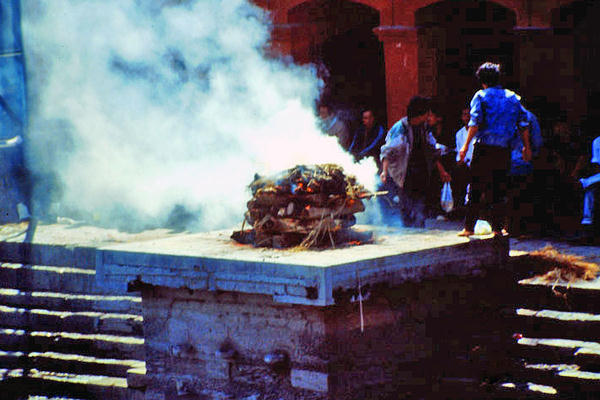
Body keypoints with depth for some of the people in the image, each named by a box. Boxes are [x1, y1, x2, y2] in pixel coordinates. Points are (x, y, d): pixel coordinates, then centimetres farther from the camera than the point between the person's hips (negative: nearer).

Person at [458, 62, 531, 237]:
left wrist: (466, 146, -10)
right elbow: (523, 123, 11)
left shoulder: (481, 96, -1)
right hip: (504, 150, 3)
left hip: (484, 148, -3)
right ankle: (498, 228, 7)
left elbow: (475, 122, -10)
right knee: (499, 189, 9)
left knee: (476, 189, 2)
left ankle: (469, 227, 1)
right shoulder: (513, 97, 11)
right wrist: (527, 147, 18)